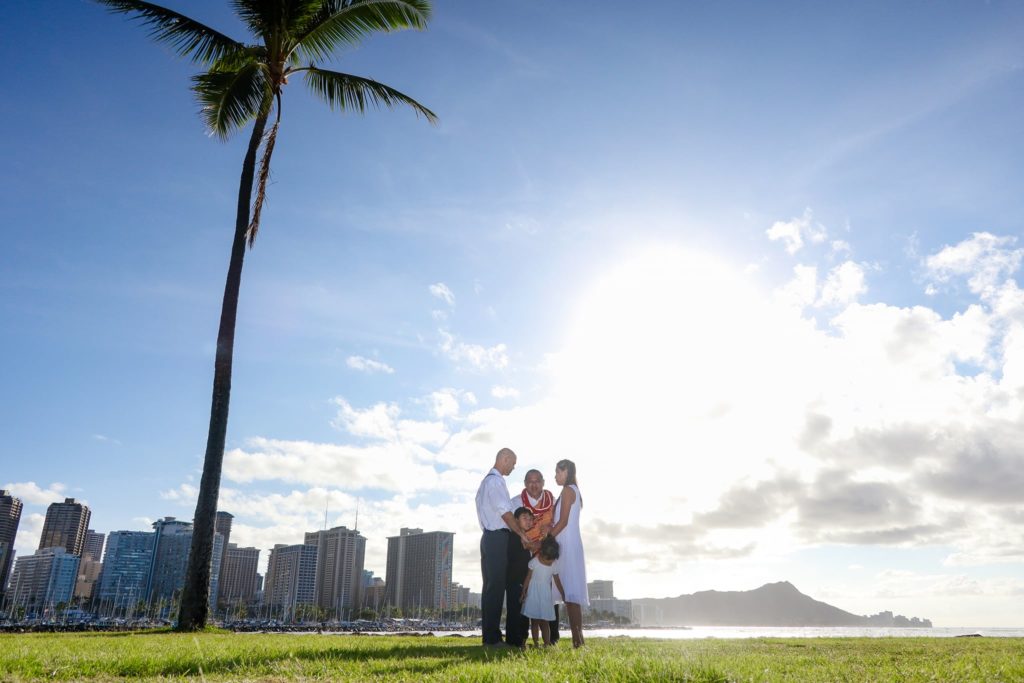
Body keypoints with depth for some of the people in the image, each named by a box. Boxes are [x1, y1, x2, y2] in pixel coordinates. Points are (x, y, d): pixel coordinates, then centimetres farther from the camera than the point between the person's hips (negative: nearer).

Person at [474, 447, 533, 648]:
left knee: (490, 586, 10)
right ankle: (492, 637, -7)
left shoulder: (486, 481, 20)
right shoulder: (496, 481, -12)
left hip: (489, 537, 10)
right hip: (497, 538, -10)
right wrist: (522, 534, -7)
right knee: (496, 586, -8)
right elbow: (505, 513, -16)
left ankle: (489, 636, 14)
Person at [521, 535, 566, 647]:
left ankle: (547, 644, -1)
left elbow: (557, 581, 5)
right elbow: (528, 578, -4)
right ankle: (535, 644, 4)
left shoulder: (554, 564, -4)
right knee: (534, 621, 1)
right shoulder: (534, 562, -11)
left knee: (545, 622, 2)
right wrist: (523, 592, -4)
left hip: (546, 596, 2)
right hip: (533, 594, -2)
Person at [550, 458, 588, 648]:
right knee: (571, 591, 7)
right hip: (570, 545, 9)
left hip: (567, 546, -9)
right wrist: (549, 536, 14)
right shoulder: (574, 491, 19)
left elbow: (563, 521, -15)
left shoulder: (568, 490, -8)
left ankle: (577, 638, -14)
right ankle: (578, 637, 6)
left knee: (570, 591, -11)